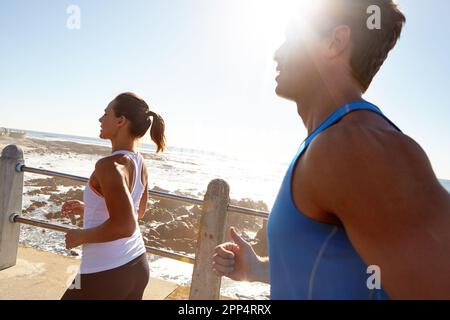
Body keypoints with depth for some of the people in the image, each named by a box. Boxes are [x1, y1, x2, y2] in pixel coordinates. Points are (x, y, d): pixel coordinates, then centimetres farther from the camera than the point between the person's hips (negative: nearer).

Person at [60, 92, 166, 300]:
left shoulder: (109, 165, -23)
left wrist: (80, 236, -13)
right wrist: (87, 209, 17)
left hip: (105, 274, -7)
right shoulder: (140, 164, 1)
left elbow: (124, 226, -29)